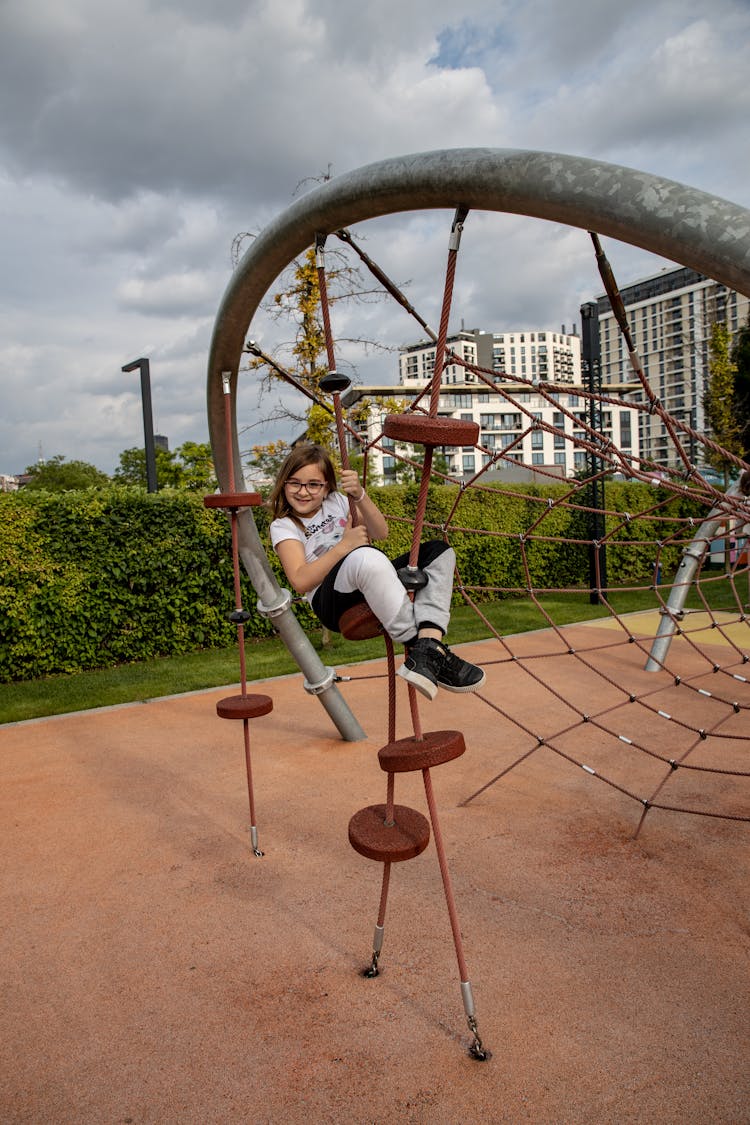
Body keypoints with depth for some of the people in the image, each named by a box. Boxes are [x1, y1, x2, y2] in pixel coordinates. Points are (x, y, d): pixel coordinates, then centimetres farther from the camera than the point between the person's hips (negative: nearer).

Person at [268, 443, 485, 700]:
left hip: (373, 588, 7)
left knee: (439, 551, -7)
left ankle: (428, 645, -31)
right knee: (365, 557, -38)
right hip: (333, 603, -6)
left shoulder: (337, 501, 18)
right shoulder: (283, 526, 5)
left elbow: (381, 532, 2)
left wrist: (359, 496, -15)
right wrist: (344, 546, -16)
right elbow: (300, 581, -11)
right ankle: (419, 645, -32)